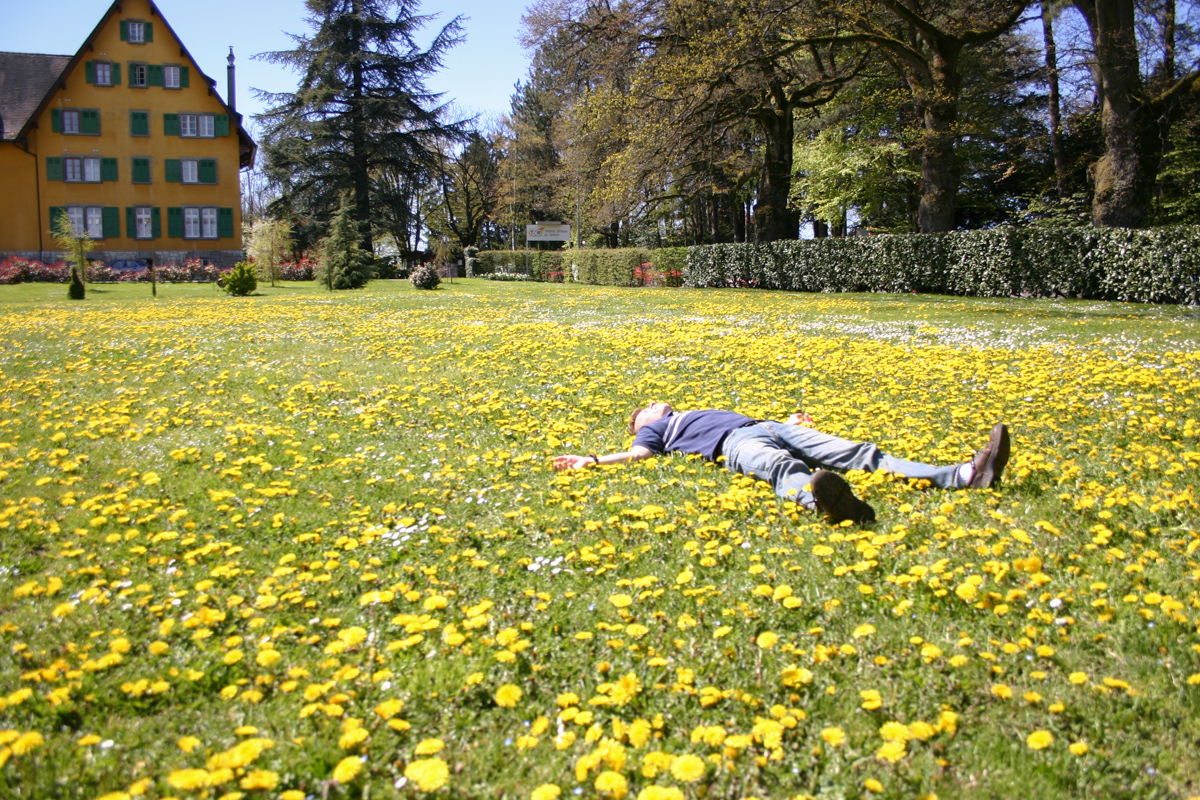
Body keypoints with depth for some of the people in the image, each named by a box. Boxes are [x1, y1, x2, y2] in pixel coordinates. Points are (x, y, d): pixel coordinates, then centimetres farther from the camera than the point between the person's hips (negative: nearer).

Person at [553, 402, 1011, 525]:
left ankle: (966, 475, -27)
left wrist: (786, 424, 47)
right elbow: (638, 453, 8)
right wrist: (591, 460, -5)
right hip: (736, 443, -7)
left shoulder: (697, 415, 43)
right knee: (781, 466, -43)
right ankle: (820, 498, -80)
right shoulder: (655, 430, 26)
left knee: (859, 453, -13)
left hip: (765, 427, 7)